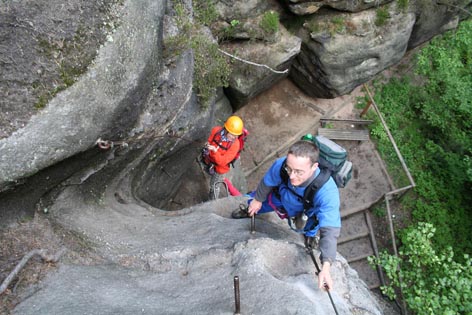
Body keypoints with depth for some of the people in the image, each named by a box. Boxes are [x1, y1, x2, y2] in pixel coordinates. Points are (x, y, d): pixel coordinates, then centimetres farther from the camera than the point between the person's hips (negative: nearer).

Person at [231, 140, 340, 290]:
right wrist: (258, 200, 1)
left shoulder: (327, 192, -48)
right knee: (254, 203, 22)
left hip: (307, 210, -3)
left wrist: (326, 267, -55)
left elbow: (330, 230, -46)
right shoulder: (280, 165, -41)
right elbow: (267, 182, -18)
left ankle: (309, 234, 43)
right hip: (282, 196, 3)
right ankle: (249, 211, 59)